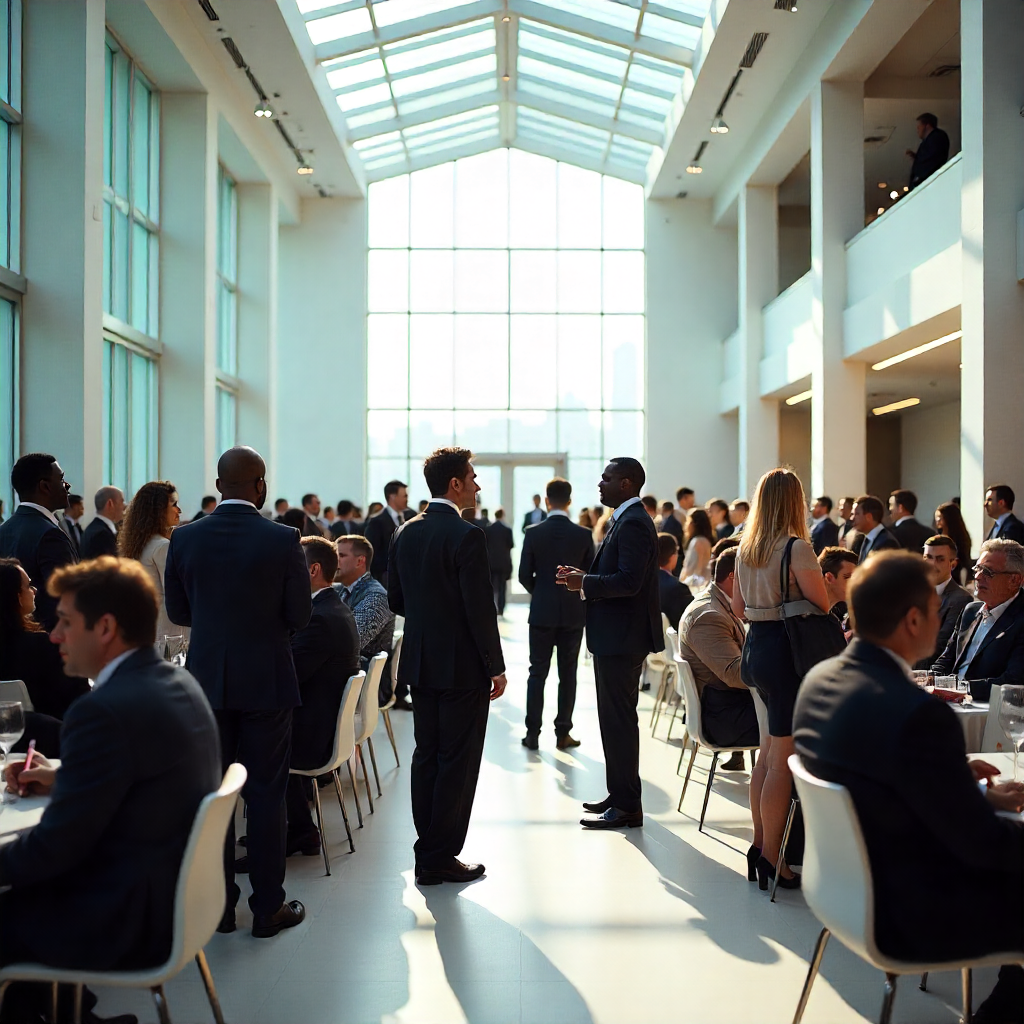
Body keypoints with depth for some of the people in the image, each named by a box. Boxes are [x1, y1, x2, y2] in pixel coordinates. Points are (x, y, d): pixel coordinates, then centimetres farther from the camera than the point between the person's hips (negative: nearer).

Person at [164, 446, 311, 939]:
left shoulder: (185, 538, -4)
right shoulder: (283, 539, -12)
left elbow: (178, 611, 3)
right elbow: (299, 616, -7)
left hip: (207, 679, 3)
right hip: (266, 680, -3)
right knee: (265, 793, 6)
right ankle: (268, 908, 14)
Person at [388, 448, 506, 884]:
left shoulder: (406, 533, 6)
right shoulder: (467, 536, -17)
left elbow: (396, 600, 11)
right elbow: (481, 609, -18)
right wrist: (496, 667, -10)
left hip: (419, 663, 7)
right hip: (462, 667, -7)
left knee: (426, 757, 14)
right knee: (458, 762, 2)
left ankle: (426, 853, 21)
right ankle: (441, 858, 8)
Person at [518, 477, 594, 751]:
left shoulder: (533, 533, -7)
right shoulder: (583, 535, -6)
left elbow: (524, 576, -4)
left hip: (542, 612, 0)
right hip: (573, 613, 0)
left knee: (537, 674, 7)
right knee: (568, 675, 8)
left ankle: (533, 734, 8)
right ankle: (563, 734, 11)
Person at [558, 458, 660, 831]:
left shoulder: (633, 523, -17)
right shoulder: (626, 520, 16)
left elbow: (629, 581, -26)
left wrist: (584, 583, -18)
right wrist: (584, 577, 8)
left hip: (623, 639, -11)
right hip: (615, 636, 11)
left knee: (619, 721, -5)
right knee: (615, 719, 17)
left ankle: (627, 806, 2)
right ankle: (619, 795, 27)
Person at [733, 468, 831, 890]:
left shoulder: (745, 549, 9)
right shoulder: (797, 548, -14)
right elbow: (823, 606, -11)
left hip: (754, 649, 8)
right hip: (784, 651, -8)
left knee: (768, 755, 19)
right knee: (782, 760, -1)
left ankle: (760, 843, 27)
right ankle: (771, 858, 5)